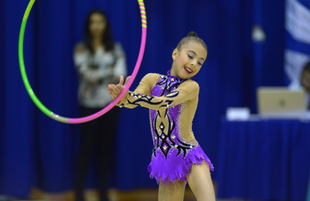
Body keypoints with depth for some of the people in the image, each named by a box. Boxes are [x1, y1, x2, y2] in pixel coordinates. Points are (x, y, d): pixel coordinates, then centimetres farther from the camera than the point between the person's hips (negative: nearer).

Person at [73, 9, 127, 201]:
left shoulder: (115, 49, 5)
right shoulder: (81, 49, -2)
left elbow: (121, 75, -7)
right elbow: (86, 74, -13)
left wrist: (98, 74, -17)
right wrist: (110, 72, -8)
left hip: (111, 103, 3)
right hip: (90, 104, -2)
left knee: (107, 147, 6)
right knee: (87, 147, -2)